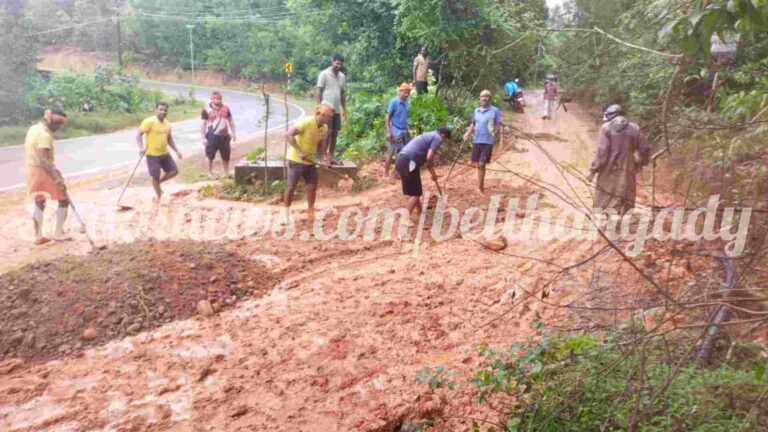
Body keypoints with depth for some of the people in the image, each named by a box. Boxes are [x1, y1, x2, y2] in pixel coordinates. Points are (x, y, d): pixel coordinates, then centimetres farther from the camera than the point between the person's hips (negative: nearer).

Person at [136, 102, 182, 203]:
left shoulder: (167, 124, 8)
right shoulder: (149, 121, -14)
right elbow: (139, 134, -15)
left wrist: (176, 150, 12)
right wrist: (141, 147, -28)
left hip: (165, 153, 6)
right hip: (152, 154, -6)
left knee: (174, 171, 5)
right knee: (155, 176, 3)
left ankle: (159, 183, 28)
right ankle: (158, 195, 21)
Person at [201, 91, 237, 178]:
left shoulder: (226, 108, 4)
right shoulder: (206, 110, -7)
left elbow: (231, 121, 12)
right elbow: (203, 124, -7)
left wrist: (234, 133, 9)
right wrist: (203, 138, -11)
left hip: (224, 135, 4)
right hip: (212, 135, -4)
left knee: (226, 155, 12)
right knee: (211, 156, 3)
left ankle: (227, 173, 25)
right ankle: (210, 173, 16)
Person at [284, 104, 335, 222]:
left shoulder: (324, 128, 0)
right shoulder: (306, 122, -23)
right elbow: (289, 135, -27)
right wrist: (299, 151, -33)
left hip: (310, 160, 7)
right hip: (296, 159, -7)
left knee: (312, 186, 5)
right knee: (291, 187, -1)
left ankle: (310, 212, 20)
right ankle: (286, 214, 13)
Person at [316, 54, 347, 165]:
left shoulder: (342, 76, 13)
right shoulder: (324, 74, -6)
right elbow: (318, 90, -8)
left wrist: (344, 109, 14)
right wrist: (319, 106, -14)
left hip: (337, 109, 7)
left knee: (335, 133, 7)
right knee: (327, 132, -9)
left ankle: (330, 156, 15)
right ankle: (323, 156, -2)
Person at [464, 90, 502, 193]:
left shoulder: (495, 110, -5)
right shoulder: (476, 110, 12)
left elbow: (499, 124, -6)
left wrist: (494, 132, -24)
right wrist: (467, 134, 5)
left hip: (487, 141, -5)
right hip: (476, 140, 6)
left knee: (481, 164, -7)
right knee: (475, 164, 10)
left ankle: (480, 187, 4)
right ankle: (481, 185, 28)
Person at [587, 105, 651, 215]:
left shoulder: (606, 128, -6)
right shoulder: (634, 128, 6)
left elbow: (602, 151, -11)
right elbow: (645, 149, 10)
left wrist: (593, 170, -6)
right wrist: (639, 164, 25)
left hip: (609, 173, -3)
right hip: (627, 174, 3)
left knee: (604, 204, 4)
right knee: (626, 204, 10)